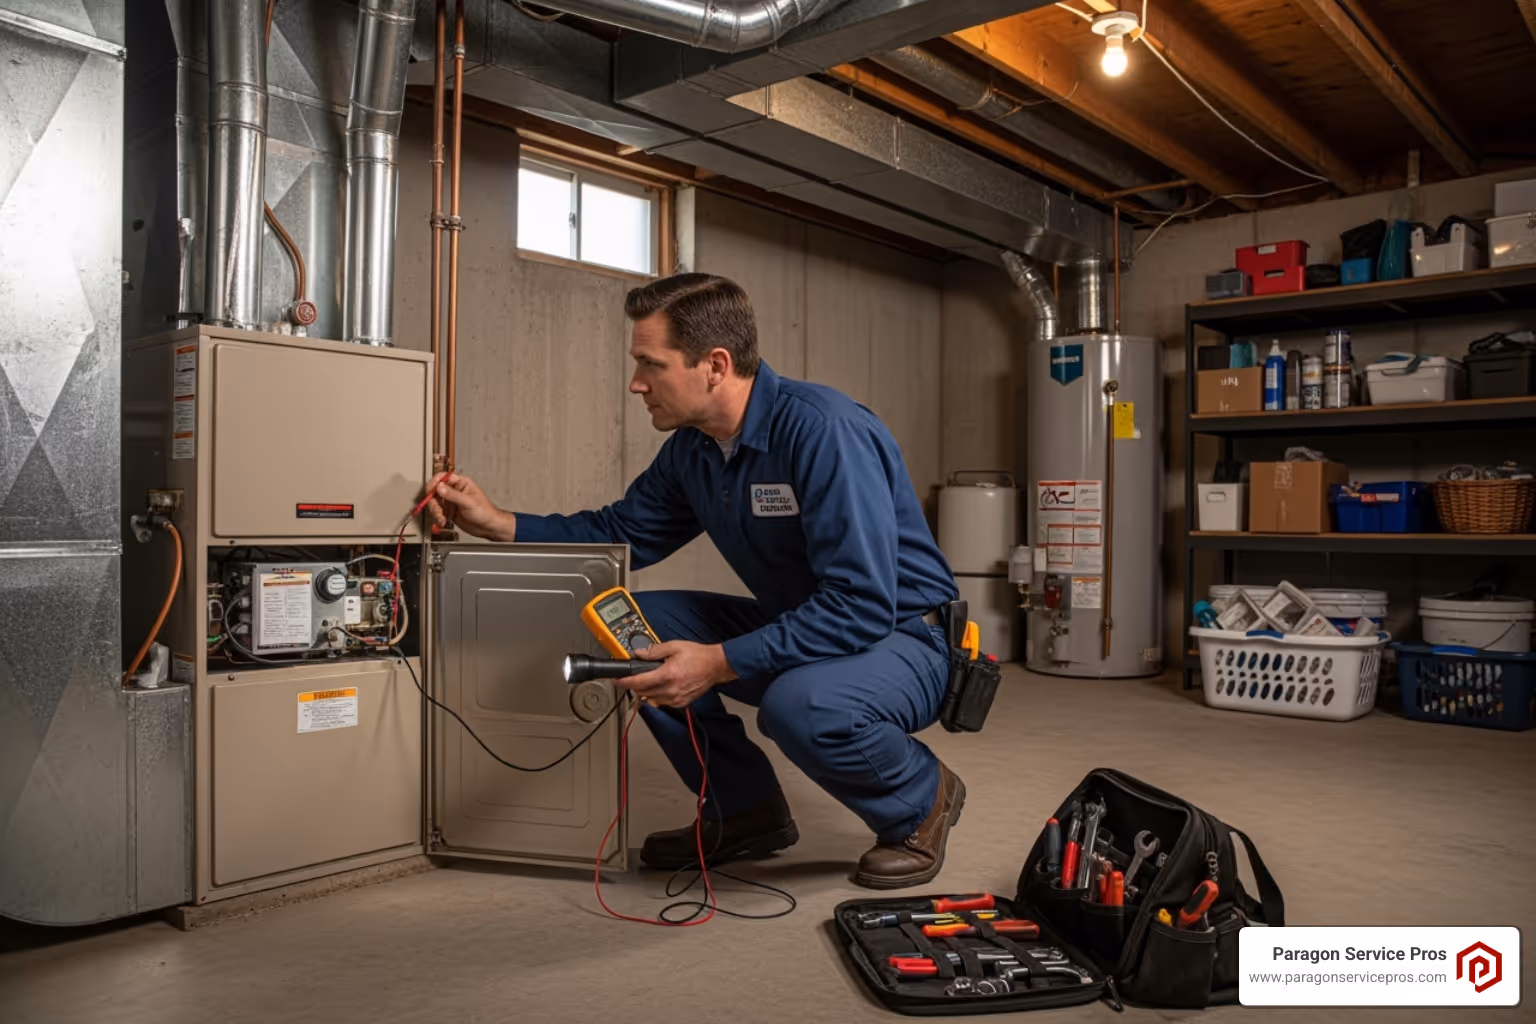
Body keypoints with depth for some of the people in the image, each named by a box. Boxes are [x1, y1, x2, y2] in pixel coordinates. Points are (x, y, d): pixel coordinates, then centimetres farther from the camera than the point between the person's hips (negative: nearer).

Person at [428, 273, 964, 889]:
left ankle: (923, 801, -3)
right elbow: (619, 532, 14)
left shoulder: (822, 431, -27)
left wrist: (720, 663, -32)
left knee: (800, 703, -38)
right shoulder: (692, 447, 0)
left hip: (899, 637, -7)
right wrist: (497, 523, 3)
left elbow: (862, 605, -31)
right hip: (798, 629, 8)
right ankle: (746, 812, 10)